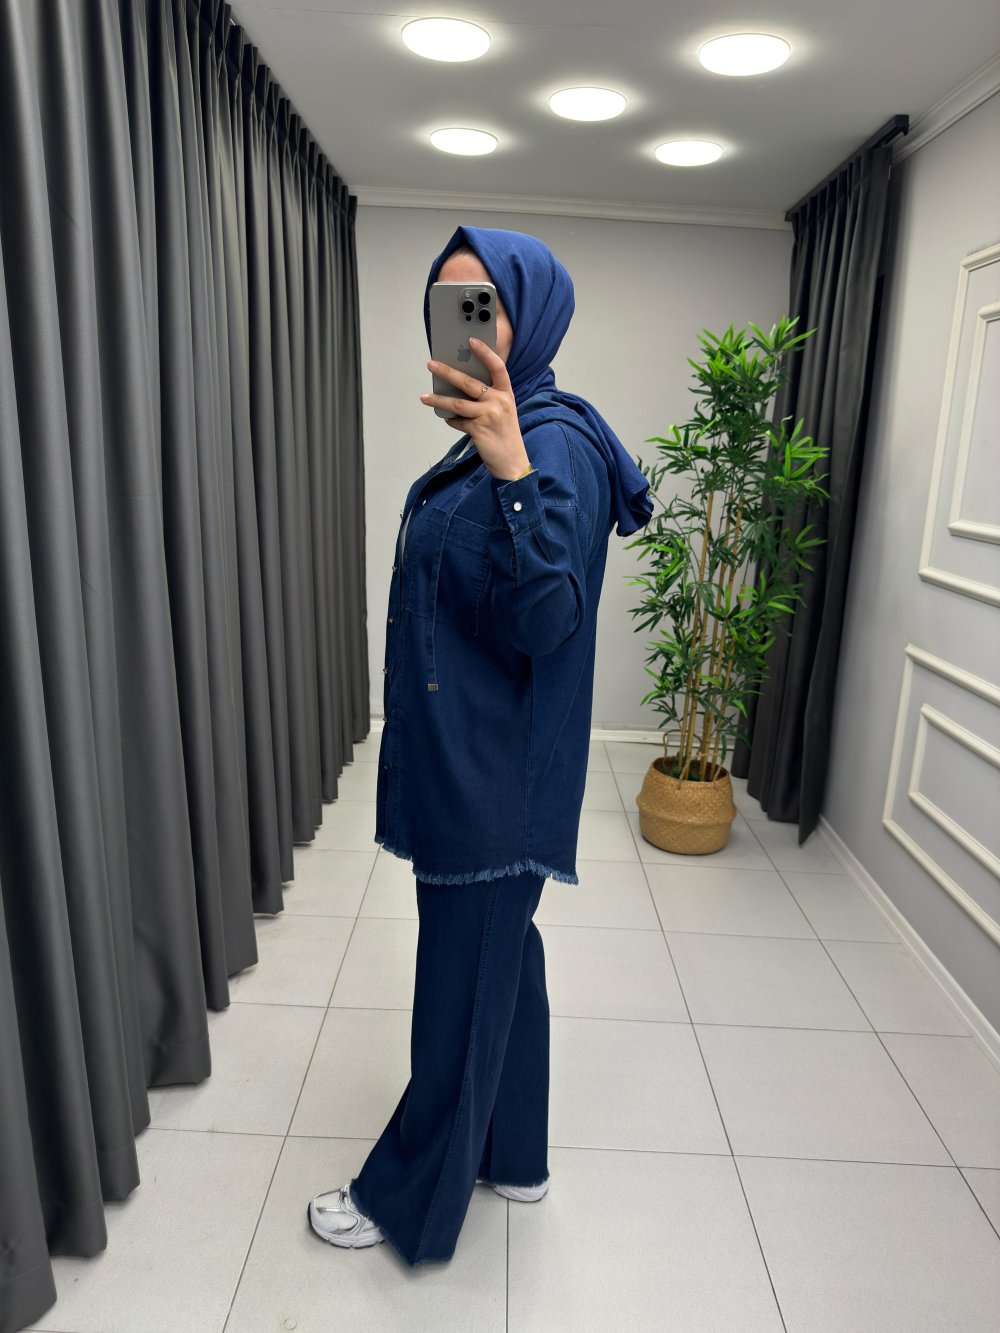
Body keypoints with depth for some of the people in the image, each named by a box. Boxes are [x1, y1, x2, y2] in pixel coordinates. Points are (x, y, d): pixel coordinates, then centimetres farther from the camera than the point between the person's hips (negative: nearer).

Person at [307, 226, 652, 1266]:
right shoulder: (491, 436, 11)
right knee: (500, 954, 21)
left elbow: (543, 624, -30)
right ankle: (512, 1153, 43)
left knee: (464, 980, 8)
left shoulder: (554, 446, -19)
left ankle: (414, 1198, 31)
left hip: (496, 777, -10)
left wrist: (513, 473, -38)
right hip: (460, 758, 10)